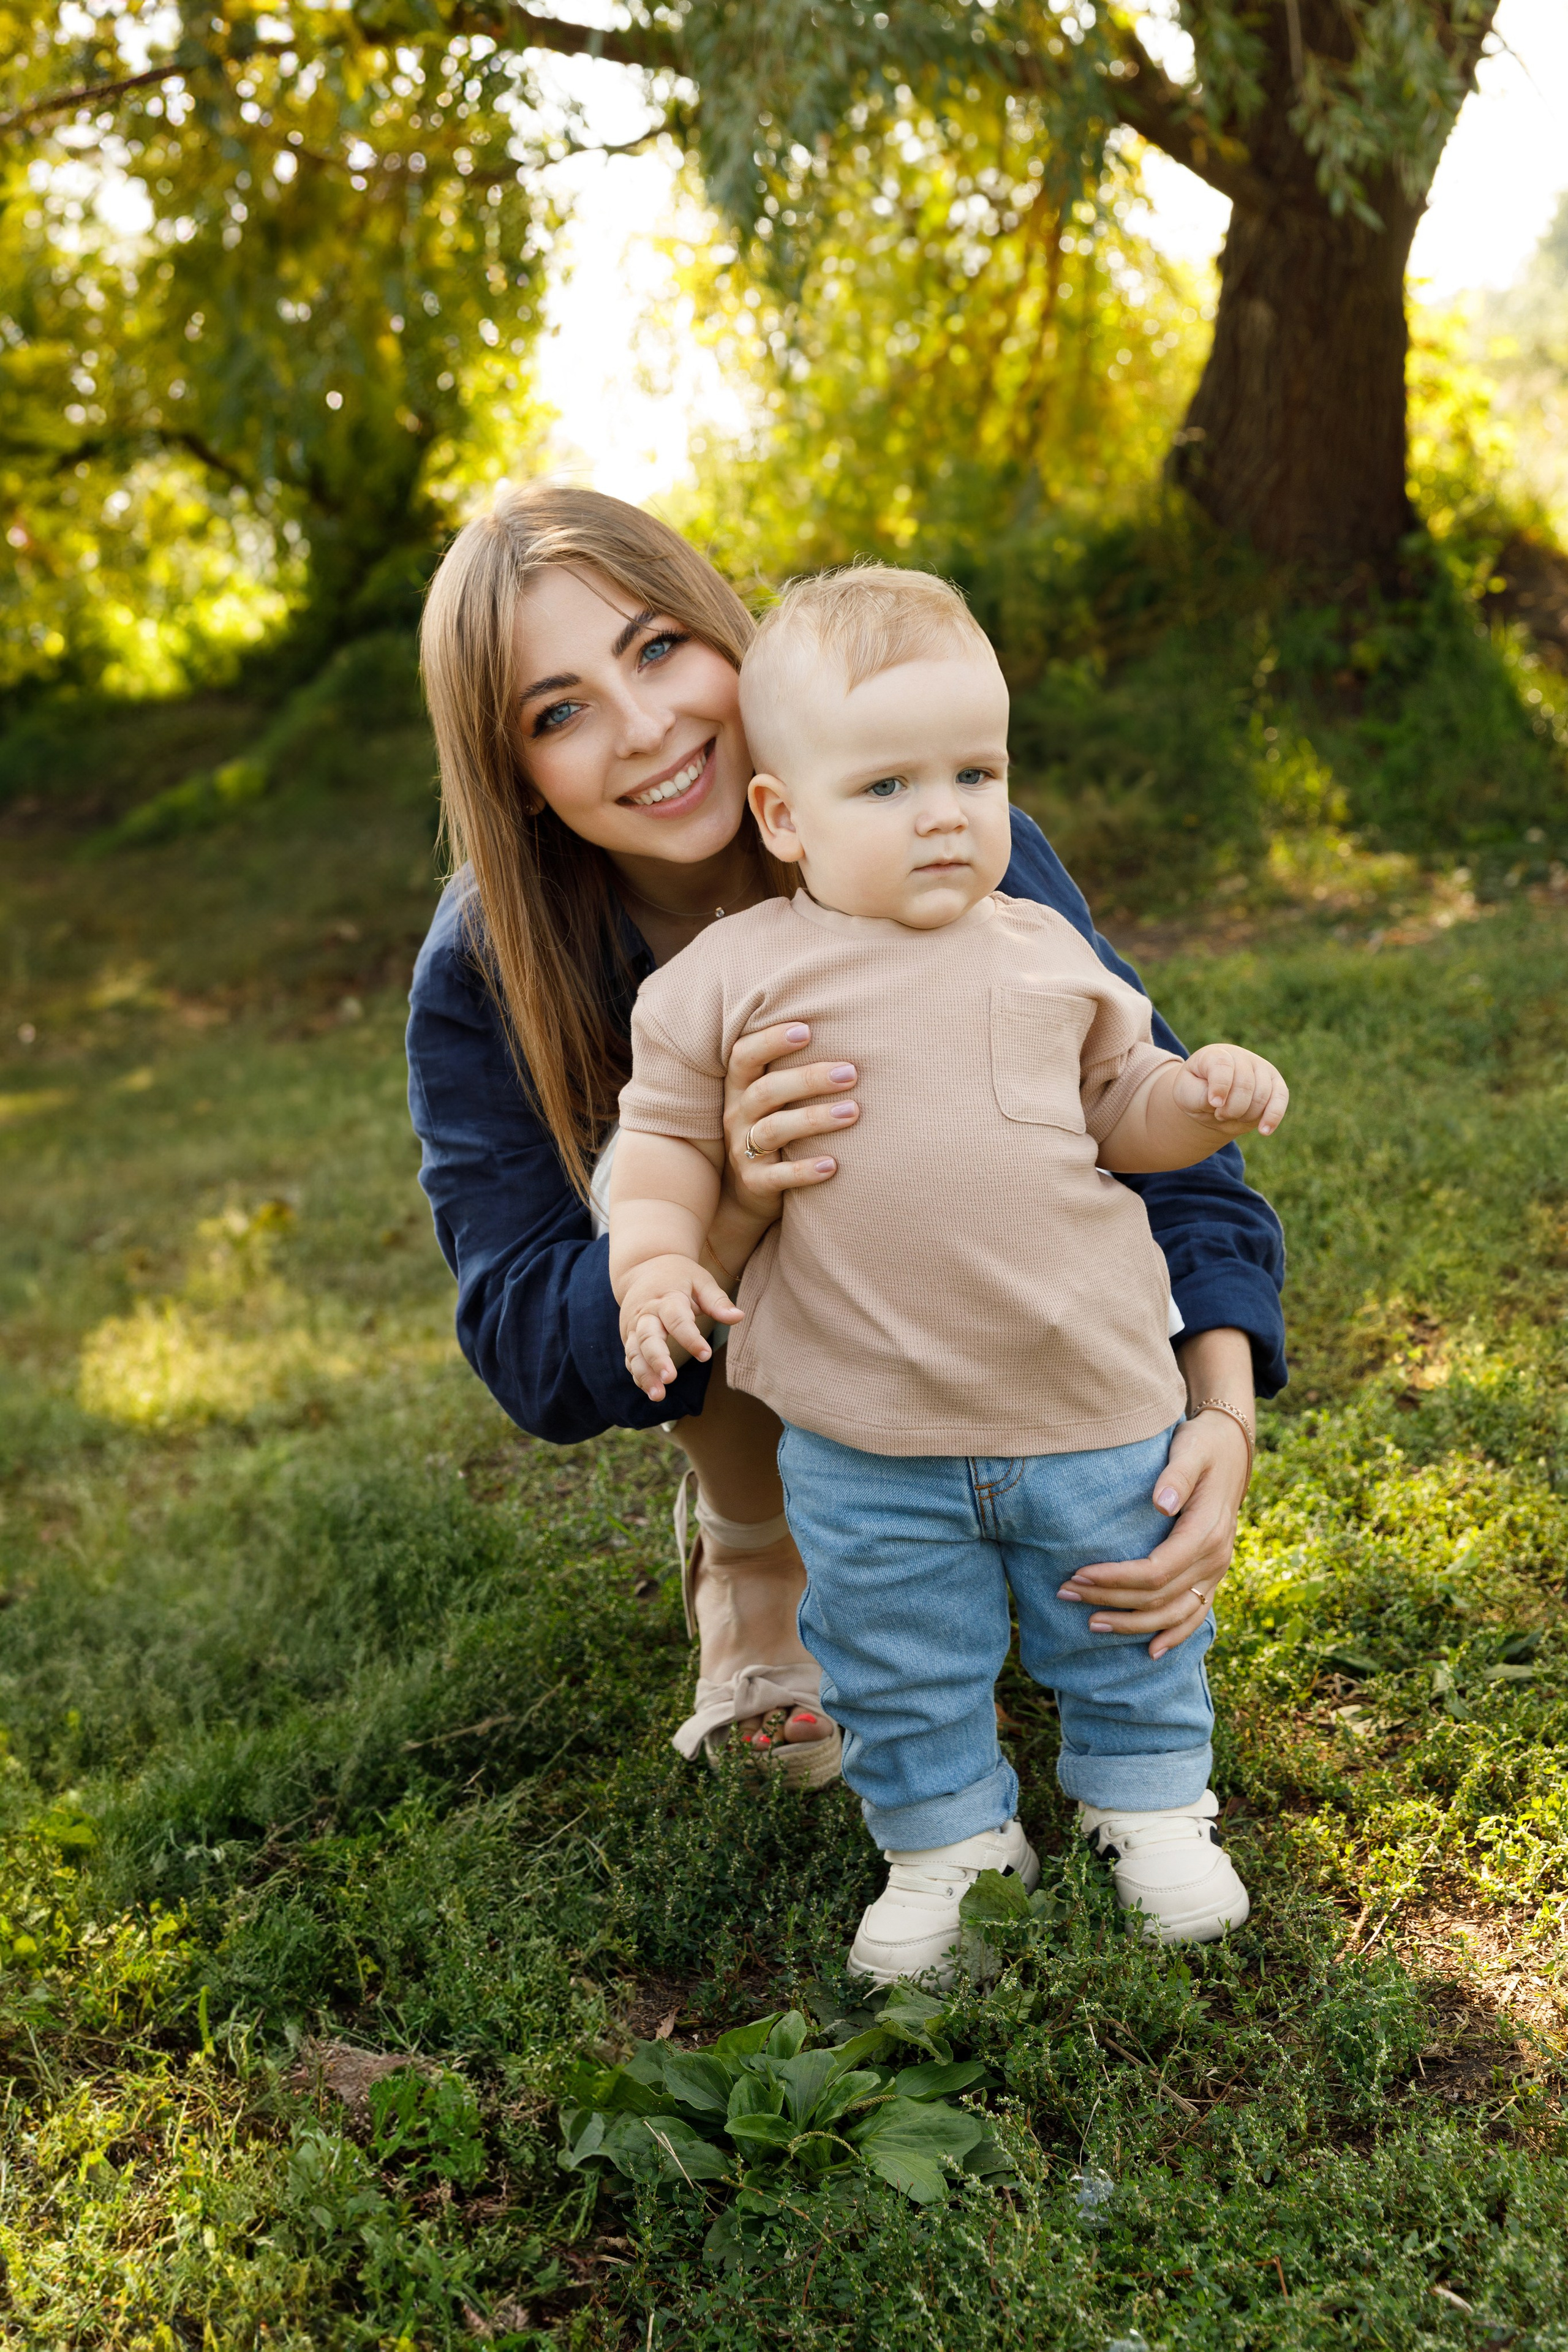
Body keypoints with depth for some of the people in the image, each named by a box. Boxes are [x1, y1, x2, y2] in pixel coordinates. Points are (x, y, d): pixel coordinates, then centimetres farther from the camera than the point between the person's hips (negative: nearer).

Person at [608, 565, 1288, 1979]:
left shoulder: (1044, 955, 3)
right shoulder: (733, 979, -6)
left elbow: (1117, 1107, 14)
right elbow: (668, 1132, 2)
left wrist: (1206, 1098, -5)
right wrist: (655, 1255, -15)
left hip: (1092, 1396, 2)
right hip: (867, 1437, -1)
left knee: (1126, 1624, 17)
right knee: (900, 1666, 13)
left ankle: (1150, 1798, 41)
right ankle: (950, 1840, 35)